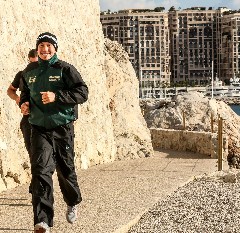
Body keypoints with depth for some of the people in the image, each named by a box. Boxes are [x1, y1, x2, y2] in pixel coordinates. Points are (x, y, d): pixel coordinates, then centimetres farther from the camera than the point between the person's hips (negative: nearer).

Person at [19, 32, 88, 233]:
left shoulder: (65, 69, -5)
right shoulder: (29, 71, 10)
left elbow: (82, 93, -12)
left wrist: (56, 96, -22)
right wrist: (24, 103, 5)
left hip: (62, 128, -2)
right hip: (39, 128, 2)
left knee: (65, 170, 12)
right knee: (41, 170, -13)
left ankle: (73, 203, 42)